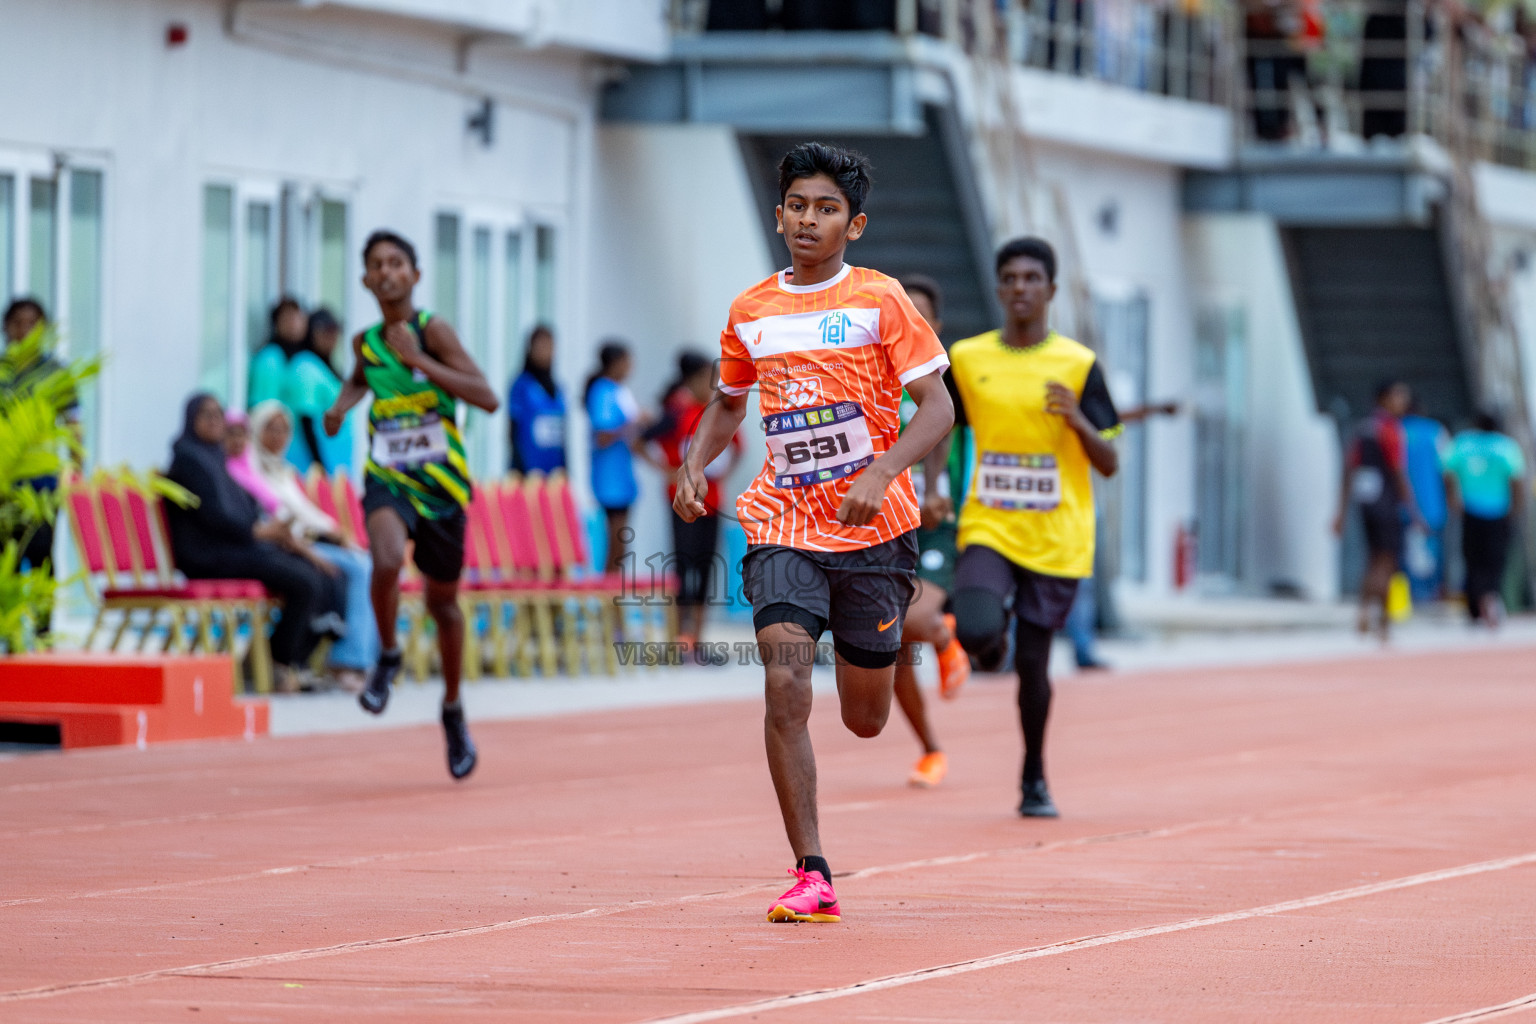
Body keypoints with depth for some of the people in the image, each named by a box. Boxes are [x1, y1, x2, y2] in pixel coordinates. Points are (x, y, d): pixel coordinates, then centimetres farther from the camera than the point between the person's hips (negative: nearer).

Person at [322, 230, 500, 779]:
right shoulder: (366, 342, 3)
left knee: (442, 599, 11)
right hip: (388, 479, 2)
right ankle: (388, 655, -3)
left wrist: (420, 362, -25)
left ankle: (453, 710, 31)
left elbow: (487, 398, -20)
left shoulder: (431, 330, -11)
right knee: (388, 559, -30)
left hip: (440, 482, -2)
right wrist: (343, 402, 7)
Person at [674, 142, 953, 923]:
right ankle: (811, 878, -15)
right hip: (783, 528, 2)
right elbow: (727, 403, 23)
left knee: (865, 721, 8)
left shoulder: (881, 302, -4)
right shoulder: (750, 312, 7)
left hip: (872, 528, -2)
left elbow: (937, 407, -7)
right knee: (785, 690, -19)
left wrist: (881, 471, -23)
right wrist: (694, 465, 3)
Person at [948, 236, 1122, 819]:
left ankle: (1034, 780, 23)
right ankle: (992, 642, 16)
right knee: (978, 632, -24)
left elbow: (1109, 464, -3)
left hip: (1055, 542, -1)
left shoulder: (1078, 365, -2)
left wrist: (1077, 419, -20)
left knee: (1032, 663, 1)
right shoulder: (967, 359, 3)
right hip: (987, 530, 1)